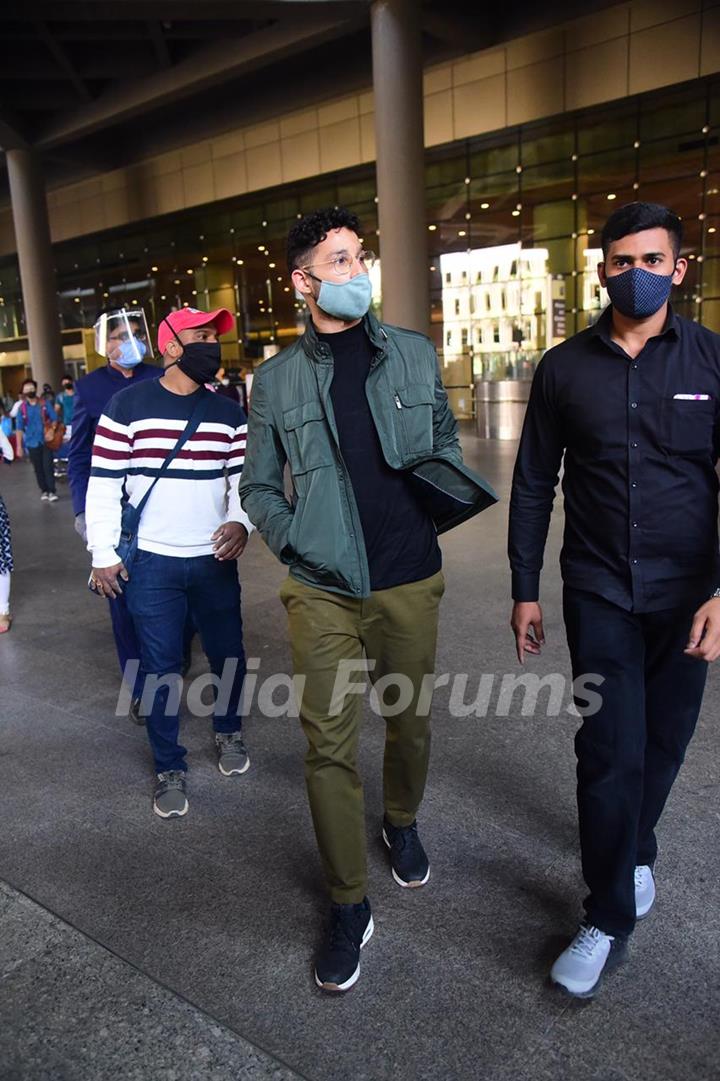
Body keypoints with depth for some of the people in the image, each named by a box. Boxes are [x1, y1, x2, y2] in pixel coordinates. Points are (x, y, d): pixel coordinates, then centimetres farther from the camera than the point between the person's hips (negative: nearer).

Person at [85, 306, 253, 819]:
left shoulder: (229, 414, 5)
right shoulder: (127, 406, -5)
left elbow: (243, 479, 7)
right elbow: (104, 485, -4)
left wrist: (240, 522, -12)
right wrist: (104, 554, -6)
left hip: (215, 560, 3)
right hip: (151, 563, -3)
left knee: (228, 654, 13)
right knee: (160, 665, 5)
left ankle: (229, 732, 40)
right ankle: (170, 768, 22)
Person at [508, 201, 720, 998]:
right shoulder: (564, 368, 0)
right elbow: (533, 485, 3)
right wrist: (525, 590, 3)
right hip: (599, 593, -1)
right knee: (611, 749, -2)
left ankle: (635, 850, 43)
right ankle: (608, 919, 16)